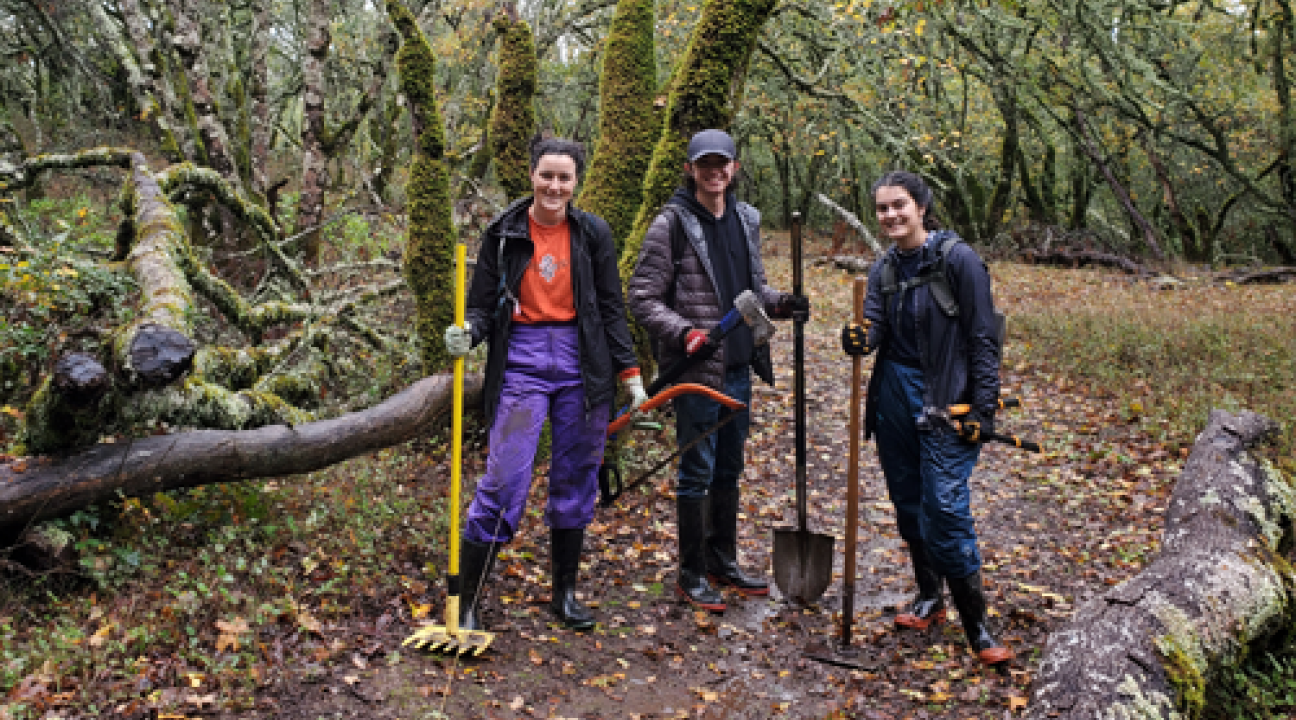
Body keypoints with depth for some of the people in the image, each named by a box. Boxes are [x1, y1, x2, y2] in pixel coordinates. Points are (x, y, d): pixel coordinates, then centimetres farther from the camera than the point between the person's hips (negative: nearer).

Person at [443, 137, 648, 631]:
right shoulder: (505, 233, 2)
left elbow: (611, 308, 8)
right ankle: (467, 602, 6)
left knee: (576, 481, 10)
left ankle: (565, 593, 26)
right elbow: (484, 304, 4)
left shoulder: (593, 233, 5)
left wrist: (629, 372, 4)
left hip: (582, 365, 2)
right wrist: (468, 332, -18)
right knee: (503, 483, -6)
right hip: (522, 362, -2)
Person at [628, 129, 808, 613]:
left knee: (729, 469, 17)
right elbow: (642, 298, -11)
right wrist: (685, 333, -24)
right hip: (696, 369, -7)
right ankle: (692, 574, 17)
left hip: (738, 366, 7)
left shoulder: (745, 219, 11)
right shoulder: (672, 223, -10)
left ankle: (723, 561, 32)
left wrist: (780, 304, -1)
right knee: (697, 471, 2)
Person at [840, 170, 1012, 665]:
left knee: (945, 507, -11)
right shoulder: (883, 270, 10)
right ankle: (929, 597, 32)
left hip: (944, 402, -6)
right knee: (908, 504, 13)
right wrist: (859, 339, -26)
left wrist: (982, 410, -13)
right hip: (893, 398, 6)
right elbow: (874, 324, -2)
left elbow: (983, 339, -9)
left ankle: (977, 627, 1)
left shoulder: (958, 259, -8)